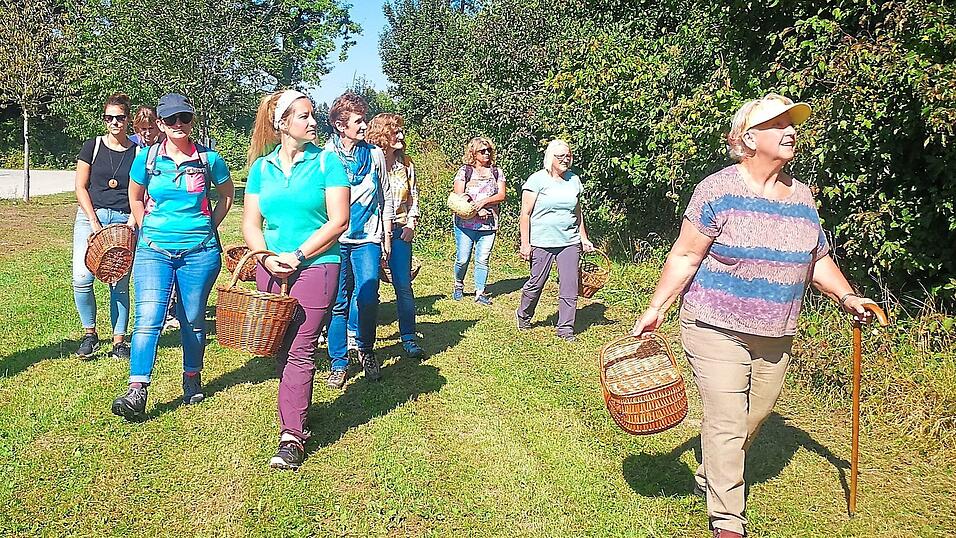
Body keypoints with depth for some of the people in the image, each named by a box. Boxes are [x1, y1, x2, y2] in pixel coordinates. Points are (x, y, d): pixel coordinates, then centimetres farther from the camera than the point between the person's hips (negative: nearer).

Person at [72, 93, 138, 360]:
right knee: (82, 279, -11)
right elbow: (80, 187, 3)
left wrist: (132, 222, -8)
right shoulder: (93, 146, 5)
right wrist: (94, 223, -6)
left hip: (124, 220, 0)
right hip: (90, 217, 0)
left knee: (120, 284, 0)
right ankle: (89, 333, 9)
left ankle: (119, 341, 11)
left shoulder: (138, 153, 6)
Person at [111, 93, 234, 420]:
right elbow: (135, 197, 20)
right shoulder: (146, 158, 2)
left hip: (199, 251, 0)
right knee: (148, 317, -11)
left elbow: (227, 195, 16)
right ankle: (137, 392, -11)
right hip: (154, 249, 0)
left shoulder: (209, 159, 0)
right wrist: (147, 230, 13)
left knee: (193, 320, 8)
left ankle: (192, 378, 28)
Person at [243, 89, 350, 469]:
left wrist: (296, 256, -13)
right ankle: (298, 414, 29)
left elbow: (338, 221, -9)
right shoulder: (262, 166, 9)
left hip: (316, 266, -4)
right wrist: (266, 257, -9)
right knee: (281, 350, 11)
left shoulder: (327, 161, -2)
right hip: (272, 270, 4)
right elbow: (251, 223, 9)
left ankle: (291, 437, -2)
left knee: (300, 351, -7)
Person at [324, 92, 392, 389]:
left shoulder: (375, 154, 7)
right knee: (338, 302, 3)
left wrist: (386, 236, 11)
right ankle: (338, 363, 16)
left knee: (367, 298, -8)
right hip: (335, 239, -1)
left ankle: (366, 350, 17)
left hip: (367, 238, 1)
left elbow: (385, 198, 13)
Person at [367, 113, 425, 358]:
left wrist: (411, 225, 3)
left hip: (399, 230, 3)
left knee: (403, 284, 0)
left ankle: (409, 338, 8)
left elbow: (413, 196, 14)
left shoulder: (406, 163, 9)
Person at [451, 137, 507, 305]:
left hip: (489, 225, 2)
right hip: (466, 224, -2)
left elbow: (502, 195, 0)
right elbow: (459, 196, -5)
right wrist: (476, 210, -14)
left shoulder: (497, 172, 10)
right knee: (462, 259, 1)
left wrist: (484, 201, -16)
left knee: (483, 260, 0)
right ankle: (458, 286, 27)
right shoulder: (464, 171, 2)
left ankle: (480, 293, 9)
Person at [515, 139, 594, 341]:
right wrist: (525, 244, -10)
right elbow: (525, 214, -6)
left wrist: (584, 239, 15)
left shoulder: (574, 179, 10)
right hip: (542, 242, -4)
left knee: (570, 286, -1)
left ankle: (566, 328, 9)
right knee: (536, 282, 5)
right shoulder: (537, 180, -5)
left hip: (570, 242, 4)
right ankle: (523, 315, 31)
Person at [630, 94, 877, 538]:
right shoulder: (718, 189, -11)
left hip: (775, 338, 7)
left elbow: (817, 258, 17)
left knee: (754, 417, 16)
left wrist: (845, 295, 4)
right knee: (725, 422, -6)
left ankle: (709, 477, 41)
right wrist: (656, 308, -13)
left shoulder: (801, 195, 8)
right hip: (716, 331, -6)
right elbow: (685, 255, -11)